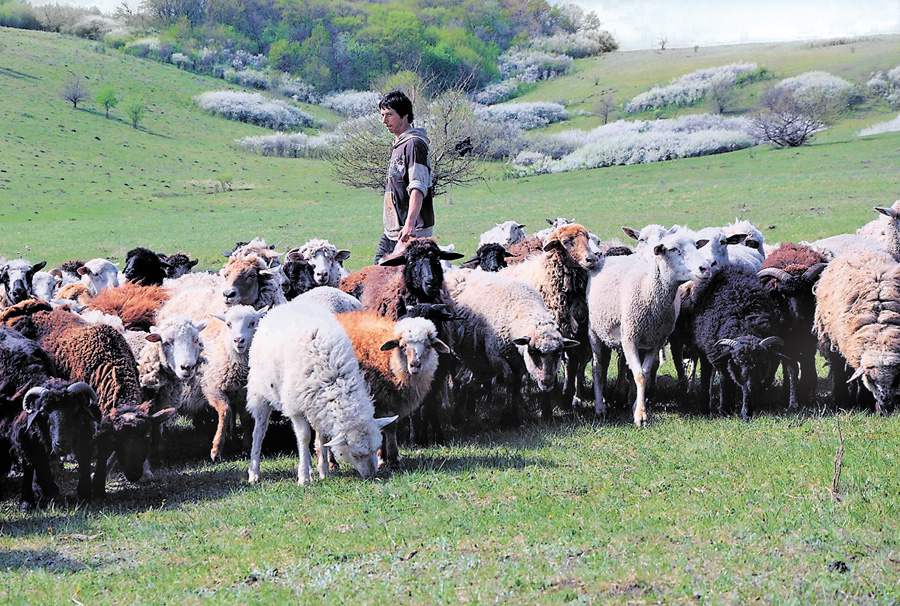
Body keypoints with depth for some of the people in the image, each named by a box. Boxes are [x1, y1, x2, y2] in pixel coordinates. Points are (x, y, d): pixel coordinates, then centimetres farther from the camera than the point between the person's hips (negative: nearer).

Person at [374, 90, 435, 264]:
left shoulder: (414, 144, -12)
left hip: (413, 232, -10)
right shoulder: (398, 145, 19)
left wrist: (410, 224, -32)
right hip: (392, 231, 10)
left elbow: (418, 188, -22)